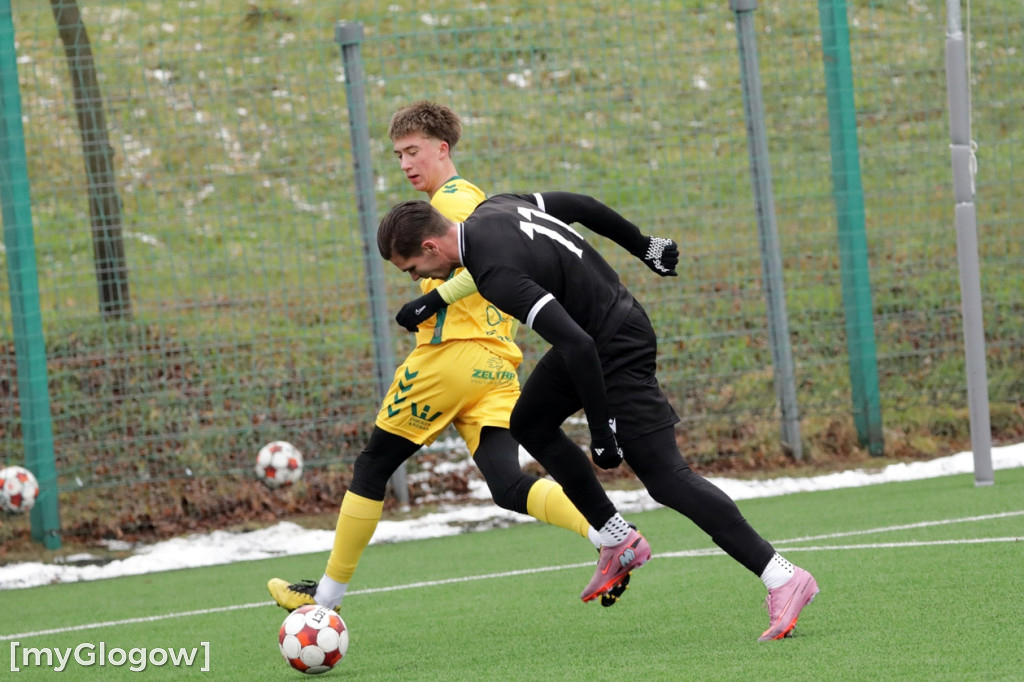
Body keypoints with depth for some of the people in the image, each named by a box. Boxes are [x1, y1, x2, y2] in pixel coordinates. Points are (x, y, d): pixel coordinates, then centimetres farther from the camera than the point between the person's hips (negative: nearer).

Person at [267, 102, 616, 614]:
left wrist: (435, 298, -18)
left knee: (372, 466, 7)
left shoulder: (451, 197, -4)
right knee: (508, 487, -6)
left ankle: (329, 593, 14)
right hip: (498, 364, 8)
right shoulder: (473, 198, 25)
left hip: (450, 354, -8)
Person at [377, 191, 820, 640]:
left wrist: (602, 432, -27)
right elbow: (579, 205, 11)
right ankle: (620, 541, 21)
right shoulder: (490, 210, 0)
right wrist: (644, 246, 24)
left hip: (616, 348, -10)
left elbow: (576, 343, -33)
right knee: (529, 424, 19)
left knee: (666, 478, -11)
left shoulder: (496, 274, -28)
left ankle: (783, 579, -12)